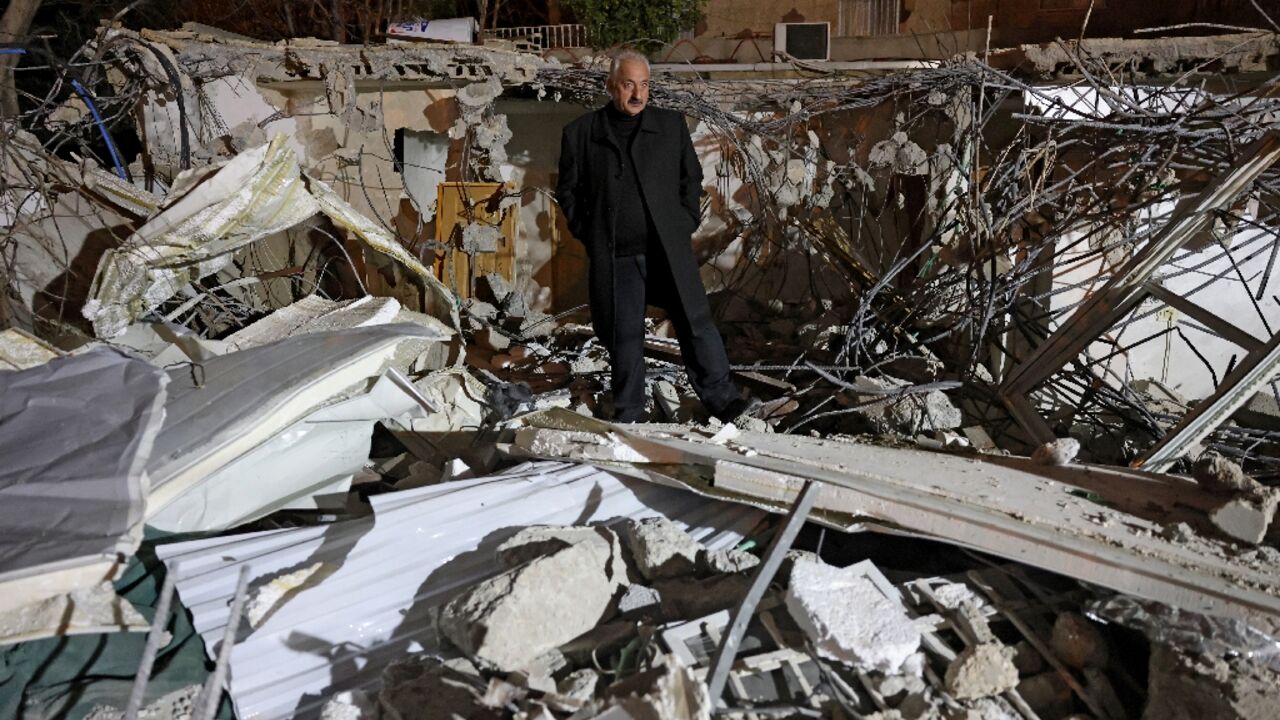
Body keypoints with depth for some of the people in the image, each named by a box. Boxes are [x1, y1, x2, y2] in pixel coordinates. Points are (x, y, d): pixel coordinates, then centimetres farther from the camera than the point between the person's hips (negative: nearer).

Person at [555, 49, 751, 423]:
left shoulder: (671, 124, 8)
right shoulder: (581, 133, 4)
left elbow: (691, 178, 16)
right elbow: (567, 190, 12)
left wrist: (686, 223, 6)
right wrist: (587, 233, 3)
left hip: (668, 249, 1)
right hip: (614, 255, -1)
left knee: (695, 322, -1)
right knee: (624, 335, 6)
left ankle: (720, 398, 11)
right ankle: (628, 416, 18)